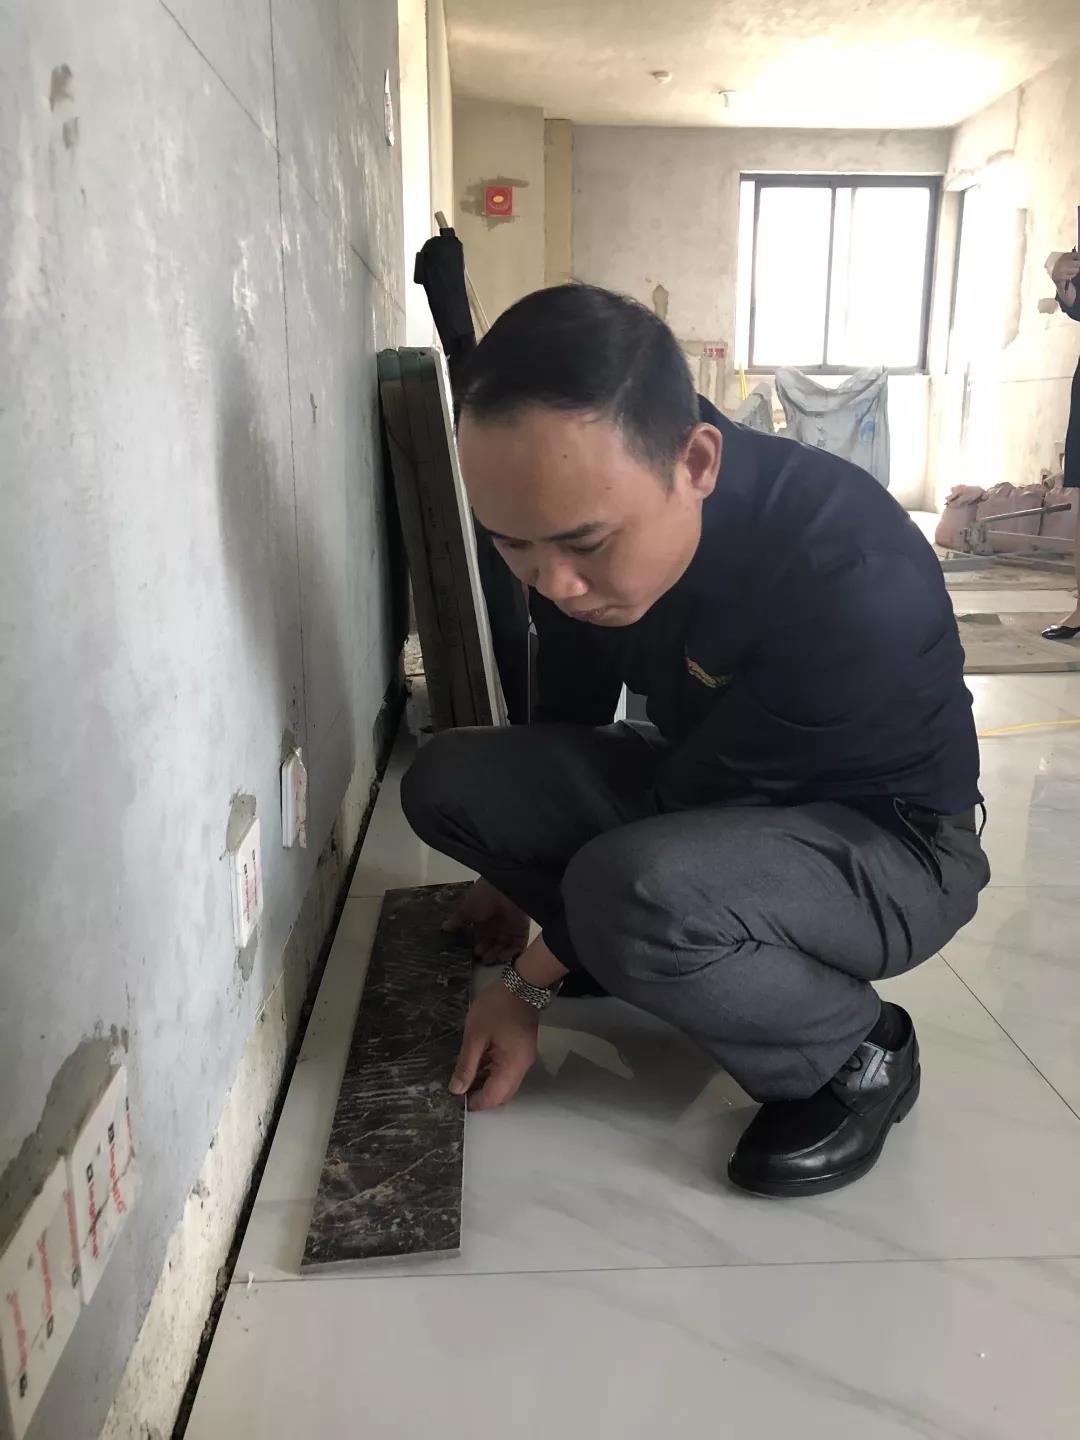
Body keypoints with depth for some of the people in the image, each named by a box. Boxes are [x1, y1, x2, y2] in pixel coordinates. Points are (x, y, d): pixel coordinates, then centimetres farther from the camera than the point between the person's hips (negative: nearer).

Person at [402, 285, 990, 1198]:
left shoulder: (854, 583, -35)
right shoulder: (579, 523, -14)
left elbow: (686, 818, -25)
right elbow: (566, 717, 5)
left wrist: (533, 985, -16)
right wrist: (516, 862, 19)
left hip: (889, 840, -6)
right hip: (700, 791, 6)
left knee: (633, 894, -36)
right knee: (446, 781, -10)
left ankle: (857, 1058, -7)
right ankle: (655, 963, 5)